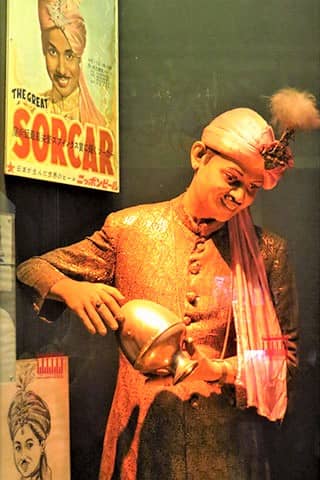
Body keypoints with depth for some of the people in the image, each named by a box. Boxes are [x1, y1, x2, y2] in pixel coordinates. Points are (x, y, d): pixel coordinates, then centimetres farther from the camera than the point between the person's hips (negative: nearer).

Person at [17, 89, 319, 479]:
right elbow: (33, 269, 2)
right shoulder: (130, 229, -2)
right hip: (144, 436, 1)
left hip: (228, 445, 0)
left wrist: (219, 370, -17)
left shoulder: (267, 252, -2)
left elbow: (283, 358, 2)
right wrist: (71, 289, -20)